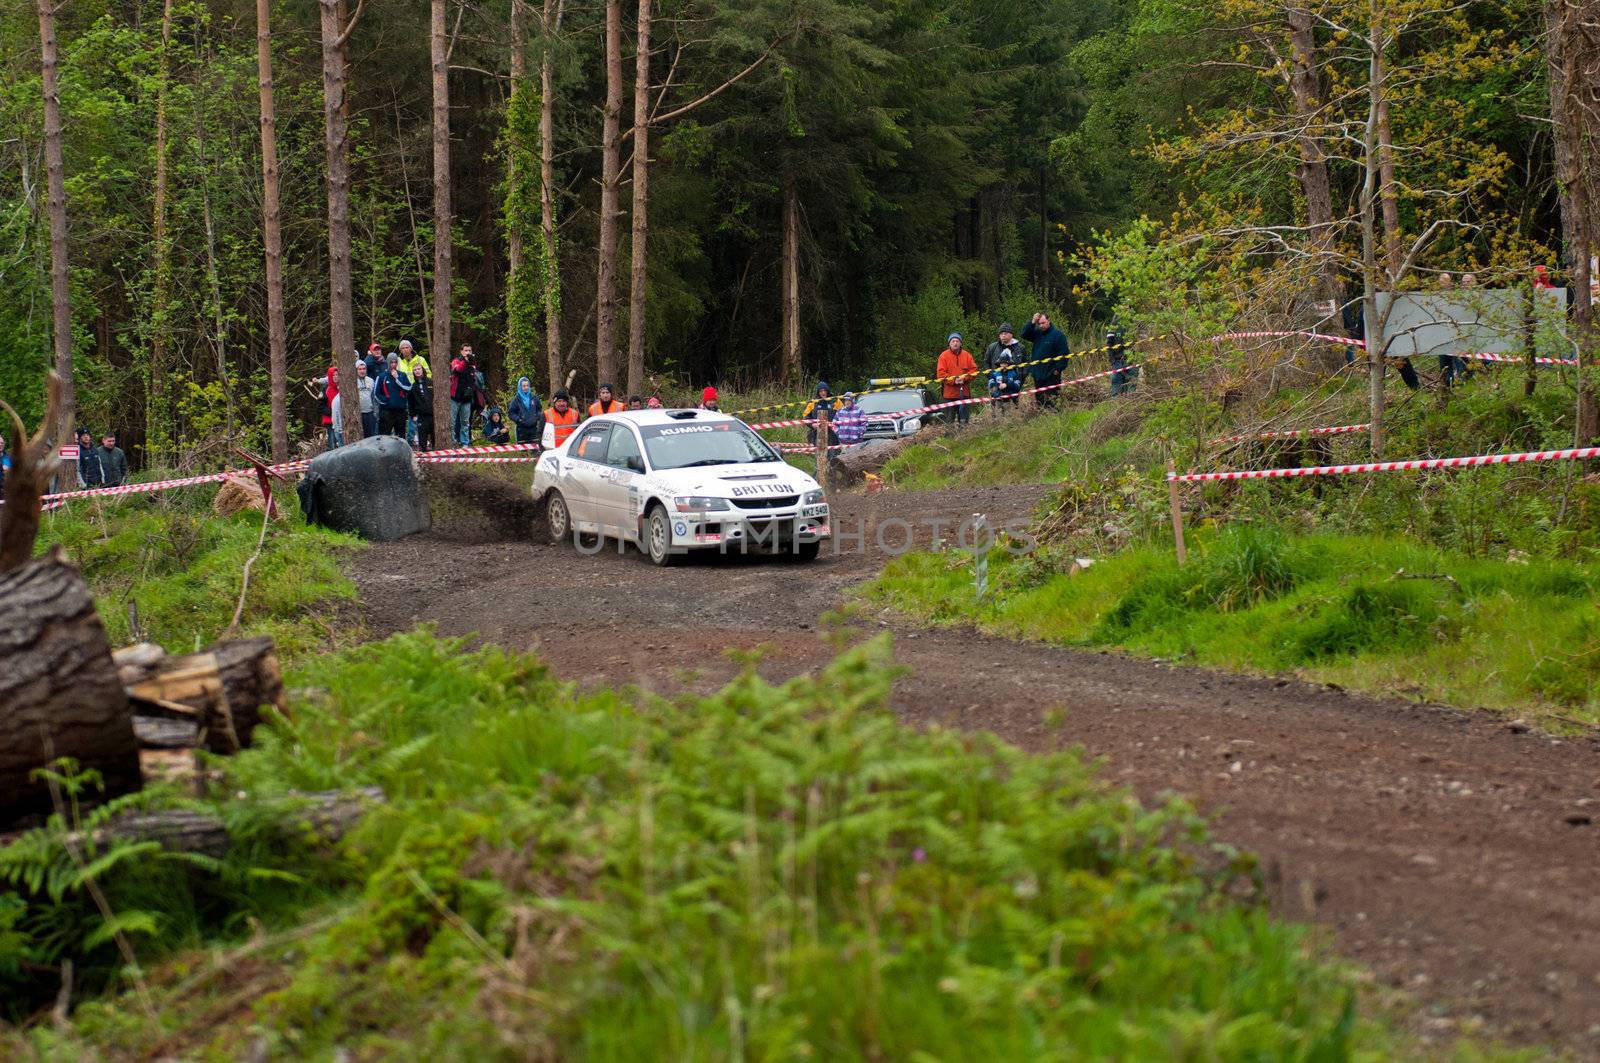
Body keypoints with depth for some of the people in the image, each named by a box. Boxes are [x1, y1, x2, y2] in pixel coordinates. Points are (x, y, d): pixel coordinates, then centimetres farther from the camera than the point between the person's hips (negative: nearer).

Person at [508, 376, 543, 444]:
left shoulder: (534, 398, 7)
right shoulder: (516, 399, -2)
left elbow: (539, 409, 18)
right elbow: (511, 412, -1)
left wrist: (537, 417, 0)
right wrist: (518, 419, -14)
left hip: (533, 427, 2)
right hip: (522, 428, -2)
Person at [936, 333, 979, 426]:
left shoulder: (967, 355, 9)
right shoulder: (944, 356, 1)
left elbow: (974, 370, 5)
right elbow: (940, 373, -5)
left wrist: (964, 378, -12)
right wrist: (953, 380, -16)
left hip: (964, 393, 2)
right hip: (950, 393, -2)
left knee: (964, 419, 6)